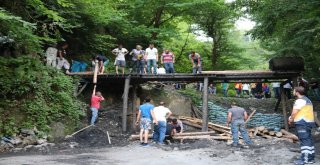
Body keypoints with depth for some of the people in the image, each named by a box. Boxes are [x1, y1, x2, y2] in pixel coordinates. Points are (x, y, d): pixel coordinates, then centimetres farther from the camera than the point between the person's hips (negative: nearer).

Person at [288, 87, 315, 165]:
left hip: (302, 123, -10)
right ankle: (310, 158, 18)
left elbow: (294, 111, -14)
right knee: (308, 140, 12)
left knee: (304, 140, -9)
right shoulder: (306, 100, 20)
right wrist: (292, 117, 13)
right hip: (308, 122, 10)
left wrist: (291, 119, 3)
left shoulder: (300, 100, -13)